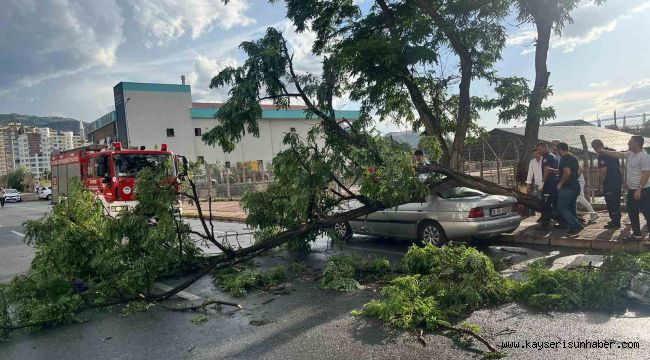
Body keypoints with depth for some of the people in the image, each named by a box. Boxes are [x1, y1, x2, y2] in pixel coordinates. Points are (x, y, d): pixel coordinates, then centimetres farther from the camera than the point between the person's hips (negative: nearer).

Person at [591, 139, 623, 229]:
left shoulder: (602, 155, -17)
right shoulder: (613, 151, 12)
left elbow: (603, 171, -22)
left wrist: (600, 184, -15)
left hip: (609, 183, -9)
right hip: (618, 180, 9)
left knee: (611, 202, -1)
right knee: (616, 202, 17)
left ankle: (615, 222, 3)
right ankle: (616, 220, 27)